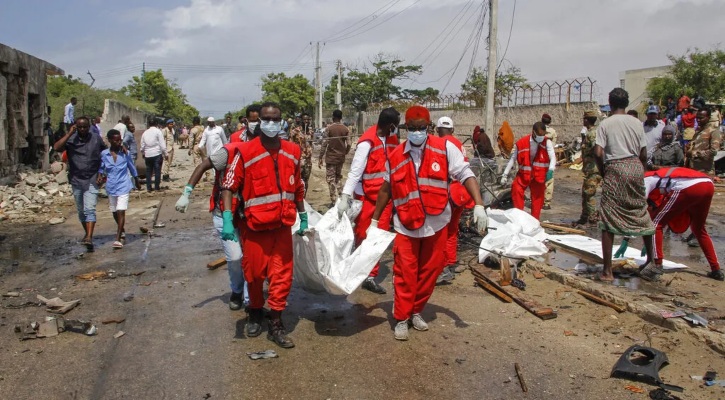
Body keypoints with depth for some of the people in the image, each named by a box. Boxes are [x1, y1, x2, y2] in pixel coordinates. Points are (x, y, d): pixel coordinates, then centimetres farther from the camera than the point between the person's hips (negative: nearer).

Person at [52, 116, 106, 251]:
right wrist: (69, 134, -16)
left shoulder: (97, 139, 1)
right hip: (76, 180, 2)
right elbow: (56, 148, -17)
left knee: (90, 209, -14)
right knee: (81, 210, 13)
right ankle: (87, 234, 30)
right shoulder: (71, 140, 0)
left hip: (91, 180, -2)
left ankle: (89, 237, -21)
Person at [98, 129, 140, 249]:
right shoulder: (104, 154, -3)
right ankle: (122, 231, 39)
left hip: (123, 186, -3)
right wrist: (100, 177, -10)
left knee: (121, 211, -12)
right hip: (111, 186, 3)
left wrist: (137, 183, 17)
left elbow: (132, 168, 7)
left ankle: (118, 239, -13)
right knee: (114, 212, 16)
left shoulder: (125, 153, -5)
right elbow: (101, 168, 10)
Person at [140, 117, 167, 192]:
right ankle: (156, 187, 3)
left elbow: (142, 145, 12)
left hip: (147, 155, 4)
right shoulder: (158, 131, -5)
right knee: (157, 170, 2)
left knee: (148, 171, 11)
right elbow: (162, 144, -9)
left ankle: (148, 187, 11)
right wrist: (165, 154, -2)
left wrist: (143, 153, 26)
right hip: (157, 154, -4)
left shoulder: (145, 132, 8)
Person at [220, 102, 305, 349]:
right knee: (254, 274, 11)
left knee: (282, 276, 4)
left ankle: (276, 325, 16)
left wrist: (303, 216, 16)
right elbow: (229, 186, -10)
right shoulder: (245, 152, -9)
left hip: (283, 226, 3)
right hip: (254, 227, -3)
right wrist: (227, 219, -19)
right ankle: (255, 314, 36)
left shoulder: (292, 152, 3)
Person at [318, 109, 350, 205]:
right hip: (341, 158, 4)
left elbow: (324, 144, -12)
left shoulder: (329, 128, -9)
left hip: (330, 157, -4)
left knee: (331, 179, 0)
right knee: (338, 177, 21)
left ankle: (334, 202, -3)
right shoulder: (345, 129, 2)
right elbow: (348, 144, -2)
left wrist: (320, 159, -7)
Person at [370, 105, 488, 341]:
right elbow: (386, 190, 12)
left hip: (437, 224, 0)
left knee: (430, 271, 11)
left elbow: (465, 175, -9)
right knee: (405, 274, 2)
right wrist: (375, 220, 15)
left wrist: (479, 206, -22)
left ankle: (416, 312, 30)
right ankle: (401, 318, 17)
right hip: (407, 226, 0)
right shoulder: (395, 157, 1)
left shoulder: (445, 148, -5)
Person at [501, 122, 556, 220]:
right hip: (524, 173, 0)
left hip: (539, 175, 0)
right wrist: (505, 175, -2)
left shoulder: (547, 142, -8)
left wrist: (551, 170, -42)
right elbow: (512, 159, 0)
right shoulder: (521, 143, -9)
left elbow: (552, 157, -21)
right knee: (516, 189, -19)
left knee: (538, 197, 6)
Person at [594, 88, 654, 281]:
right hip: (635, 166, 4)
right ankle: (651, 256, 34)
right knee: (641, 213, 21)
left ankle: (607, 271, -1)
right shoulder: (637, 123, 8)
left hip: (615, 169, -4)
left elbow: (598, 153, -11)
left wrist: (603, 172, 4)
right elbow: (643, 154, 7)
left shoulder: (605, 124, -3)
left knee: (608, 220, -1)